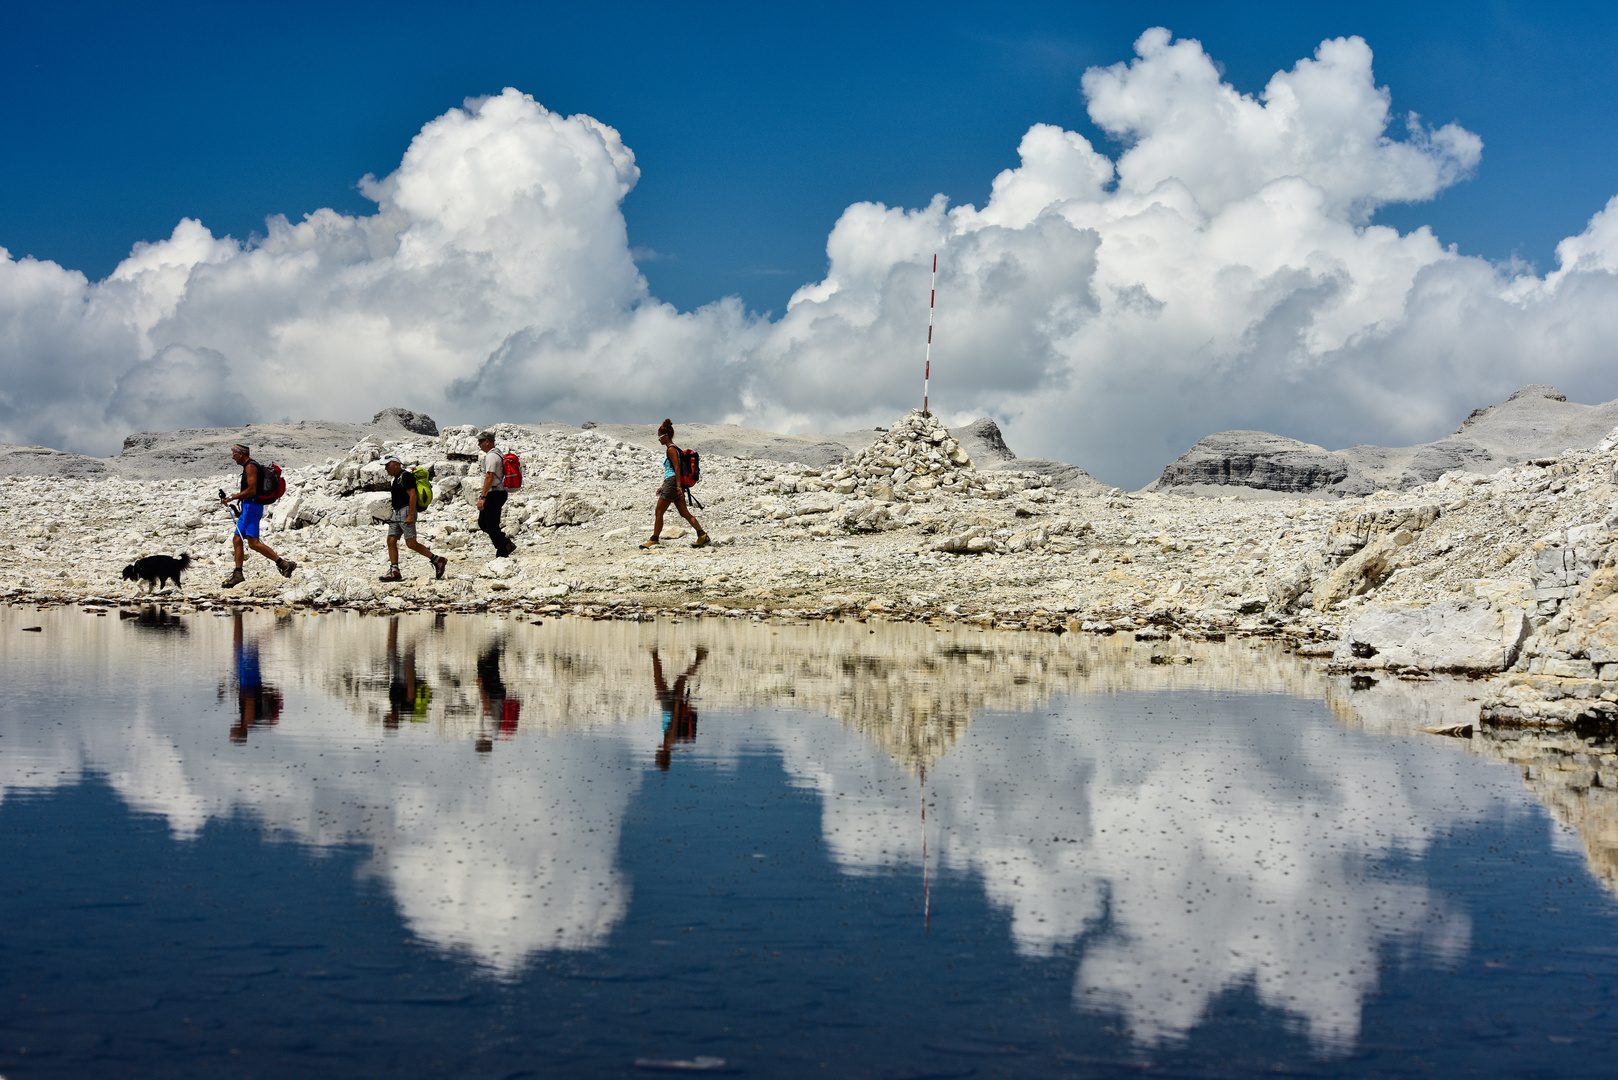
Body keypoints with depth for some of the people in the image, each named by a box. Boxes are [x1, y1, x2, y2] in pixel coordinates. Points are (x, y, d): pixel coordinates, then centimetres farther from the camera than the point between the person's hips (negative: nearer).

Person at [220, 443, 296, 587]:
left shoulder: (250, 466, -11)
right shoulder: (248, 466, 21)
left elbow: (252, 490, -21)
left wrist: (231, 498, -16)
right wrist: (241, 510, 24)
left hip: (252, 507, -11)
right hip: (248, 507, 11)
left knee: (253, 543, -17)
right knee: (236, 540, 8)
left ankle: (285, 564, -18)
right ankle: (237, 574, 9)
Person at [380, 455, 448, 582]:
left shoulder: (405, 476, -10)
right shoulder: (397, 478, 21)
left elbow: (412, 495, -18)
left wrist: (410, 515, -24)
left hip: (406, 511, -10)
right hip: (397, 513, 10)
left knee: (411, 543, -13)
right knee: (391, 541, 0)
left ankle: (437, 560, -5)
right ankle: (394, 572, -2)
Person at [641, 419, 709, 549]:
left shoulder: (671, 449, -10)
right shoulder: (670, 449, 20)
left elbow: (677, 468, -18)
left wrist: (678, 487, -24)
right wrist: (663, 487, 28)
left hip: (672, 483, -10)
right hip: (675, 484, 10)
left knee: (659, 512, -3)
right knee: (685, 513, 6)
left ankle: (654, 540, 1)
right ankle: (702, 535, -1)